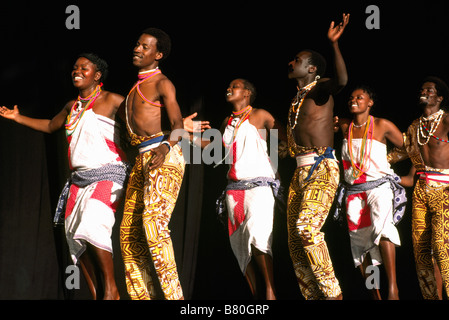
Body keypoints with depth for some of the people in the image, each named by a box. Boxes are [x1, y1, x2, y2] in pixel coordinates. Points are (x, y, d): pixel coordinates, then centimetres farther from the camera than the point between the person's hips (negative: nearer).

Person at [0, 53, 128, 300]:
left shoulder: (111, 101, -1)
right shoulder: (72, 107, 18)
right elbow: (50, 126, 36)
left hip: (108, 175, -7)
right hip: (79, 178, 7)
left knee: (92, 226, -26)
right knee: (75, 235, -2)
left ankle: (111, 289, -18)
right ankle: (96, 295, 4)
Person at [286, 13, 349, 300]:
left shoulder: (321, 88, -5)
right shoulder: (297, 98, 18)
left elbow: (342, 80, -29)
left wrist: (334, 44, -35)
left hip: (323, 169, -9)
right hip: (301, 171, 9)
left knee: (307, 227, -26)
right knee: (296, 240, 5)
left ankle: (332, 292, -19)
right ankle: (313, 296, 12)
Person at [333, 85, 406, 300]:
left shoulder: (382, 125, -2)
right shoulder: (344, 126, 7)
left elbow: (407, 147, 8)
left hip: (379, 187, -4)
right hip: (354, 191, 5)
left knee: (382, 226, -29)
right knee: (359, 241, 0)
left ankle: (393, 289, -33)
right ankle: (375, 295, 10)